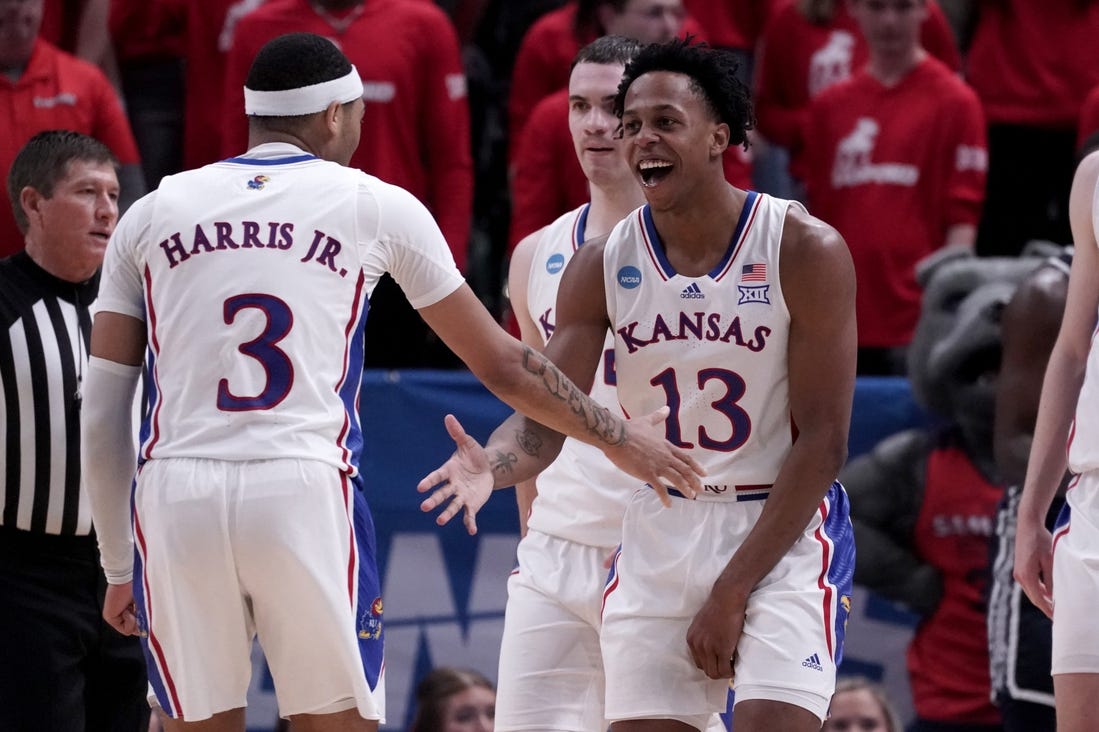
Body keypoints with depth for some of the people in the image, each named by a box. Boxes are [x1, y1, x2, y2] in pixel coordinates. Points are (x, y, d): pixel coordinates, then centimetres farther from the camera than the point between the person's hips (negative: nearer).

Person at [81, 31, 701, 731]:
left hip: (175, 495, 2)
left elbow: (103, 412, 11)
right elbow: (501, 364, 17)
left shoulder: (152, 213, 15)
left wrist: (119, 569, 18)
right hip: (305, 490, -2)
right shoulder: (375, 205, 11)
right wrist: (620, 438, 30)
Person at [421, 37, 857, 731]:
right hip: (659, 535, 4)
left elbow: (823, 440, -13)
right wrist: (491, 467, -30)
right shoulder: (602, 266, -1)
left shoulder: (805, 250, -13)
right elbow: (545, 413, -4)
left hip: (785, 529, -4)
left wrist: (733, 593, -15)